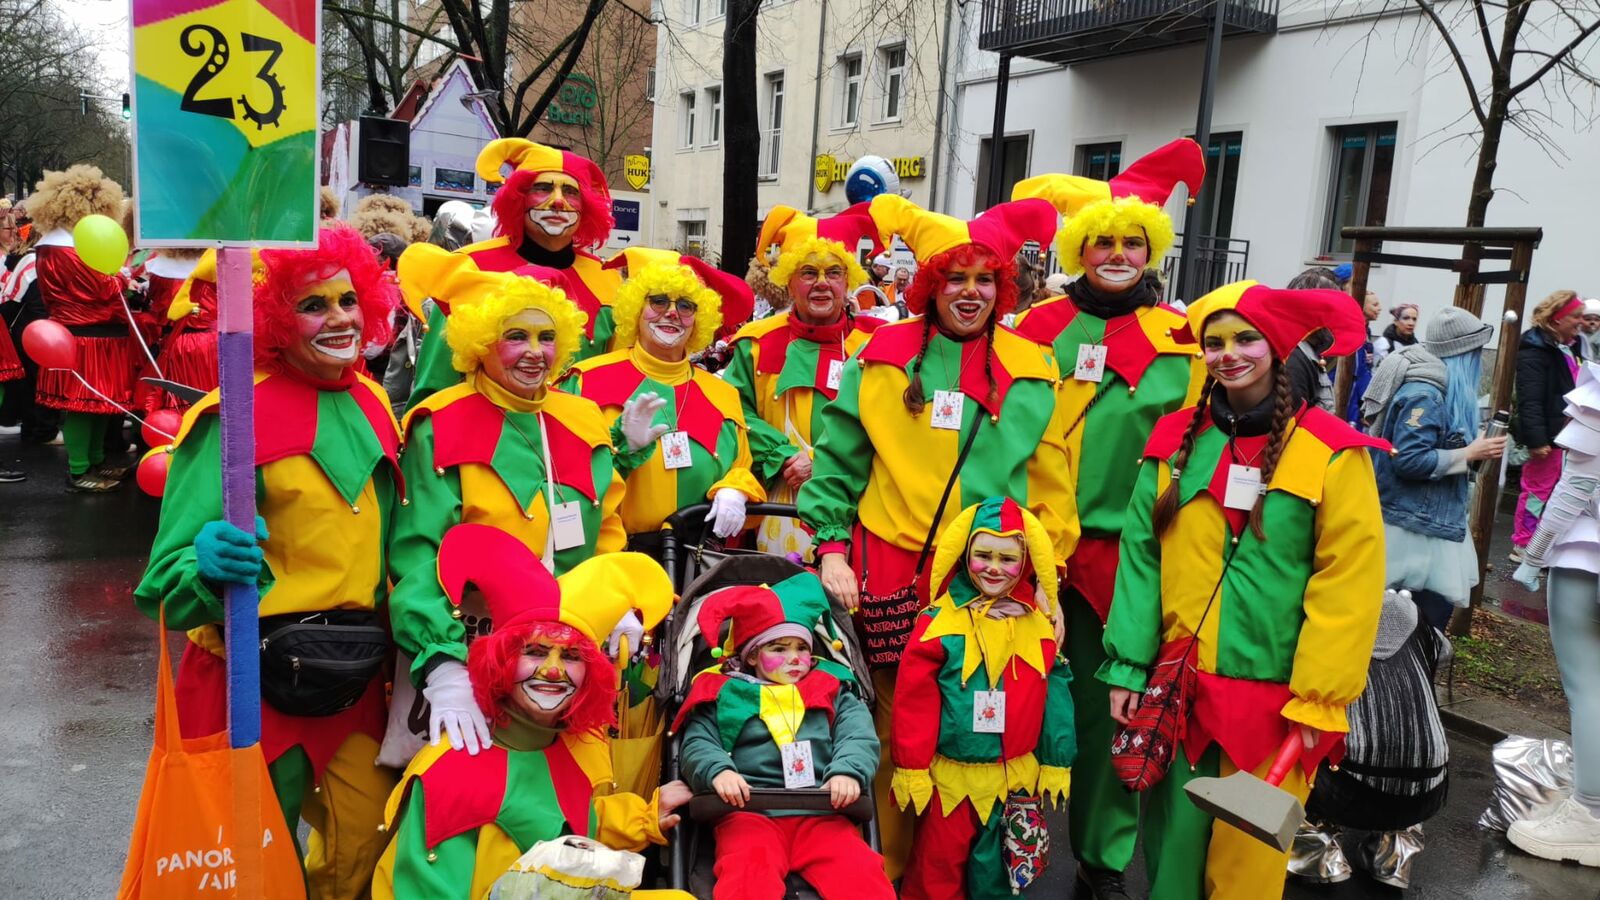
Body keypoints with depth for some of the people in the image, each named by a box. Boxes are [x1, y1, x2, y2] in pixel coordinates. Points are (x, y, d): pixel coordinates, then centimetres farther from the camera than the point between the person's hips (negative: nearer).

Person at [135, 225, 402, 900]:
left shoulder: (372, 405, 4)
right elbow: (173, 570, -14)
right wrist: (209, 563, -36)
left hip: (356, 679, 5)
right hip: (258, 682, -5)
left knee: (366, 843, 12)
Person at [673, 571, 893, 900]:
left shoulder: (832, 692, 20)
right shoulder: (724, 695, 15)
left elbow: (859, 736, 6)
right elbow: (698, 744, 4)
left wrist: (848, 771, -17)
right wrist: (718, 771, -19)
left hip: (821, 815, 2)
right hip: (750, 813, -2)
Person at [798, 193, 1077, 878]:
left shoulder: (1031, 372, 8)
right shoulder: (882, 360, 4)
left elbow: (1050, 488, 10)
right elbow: (836, 462, 6)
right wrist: (831, 547, -3)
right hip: (893, 575, -1)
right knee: (898, 727, 6)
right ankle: (895, 871, 26)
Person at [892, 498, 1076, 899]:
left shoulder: (1039, 626, 0)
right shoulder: (940, 622, -12)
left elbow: (1055, 697, 6)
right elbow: (914, 701, -10)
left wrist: (1056, 763, 7)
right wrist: (911, 767, -7)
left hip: (1015, 777, 3)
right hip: (951, 775, -3)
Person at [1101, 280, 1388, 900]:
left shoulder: (1333, 453, -7)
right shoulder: (1176, 441, 3)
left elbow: (1348, 584, -8)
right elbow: (1141, 558, 2)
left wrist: (1317, 700, -10)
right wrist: (1128, 666, -3)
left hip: (1272, 697, -2)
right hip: (1178, 685, 3)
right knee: (1174, 838, 13)